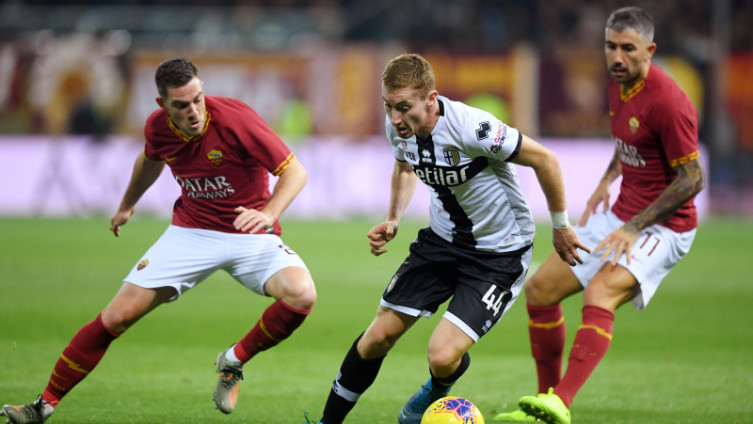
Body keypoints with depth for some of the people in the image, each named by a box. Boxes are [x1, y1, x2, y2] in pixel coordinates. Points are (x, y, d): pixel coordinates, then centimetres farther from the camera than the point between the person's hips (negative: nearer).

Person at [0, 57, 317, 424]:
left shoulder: (236, 119, -23)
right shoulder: (158, 127, -8)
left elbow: (295, 171, -18)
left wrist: (269, 213, -37)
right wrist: (127, 205, 37)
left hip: (251, 235, -2)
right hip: (191, 231, 3)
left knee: (301, 295, -31)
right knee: (117, 315, -8)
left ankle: (233, 362, -5)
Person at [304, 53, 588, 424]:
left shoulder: (471, 129, -33)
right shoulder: (398, 127, -11)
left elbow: (545, 160, -20)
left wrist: (561, 227, -9)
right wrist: (393, 220, 1)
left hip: (500, 254, -6)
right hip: (442, 239, 6)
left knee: (442, 357, -17)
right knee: (379, 336, 3)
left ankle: (438, 391, 21)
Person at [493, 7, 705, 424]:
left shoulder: (667, 101, -21)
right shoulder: (618, 83, 5)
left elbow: (692, 179, -19)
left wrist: (634, 228, -21)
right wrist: (608, 179, 11)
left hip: (662, 227, -9)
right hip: (620, 216, 9)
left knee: (599, 294, -33)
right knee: (539, 290, 7)